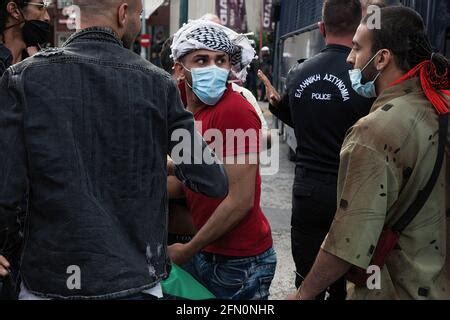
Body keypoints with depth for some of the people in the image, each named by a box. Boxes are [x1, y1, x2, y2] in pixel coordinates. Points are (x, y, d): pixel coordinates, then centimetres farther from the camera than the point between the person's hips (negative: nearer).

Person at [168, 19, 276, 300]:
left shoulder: (235, 111, -18)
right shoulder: (189, 111, 5)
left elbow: (240, 201, -20)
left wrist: (188, 250, -12)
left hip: (240, 261, -7)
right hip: (205, 252, 7)